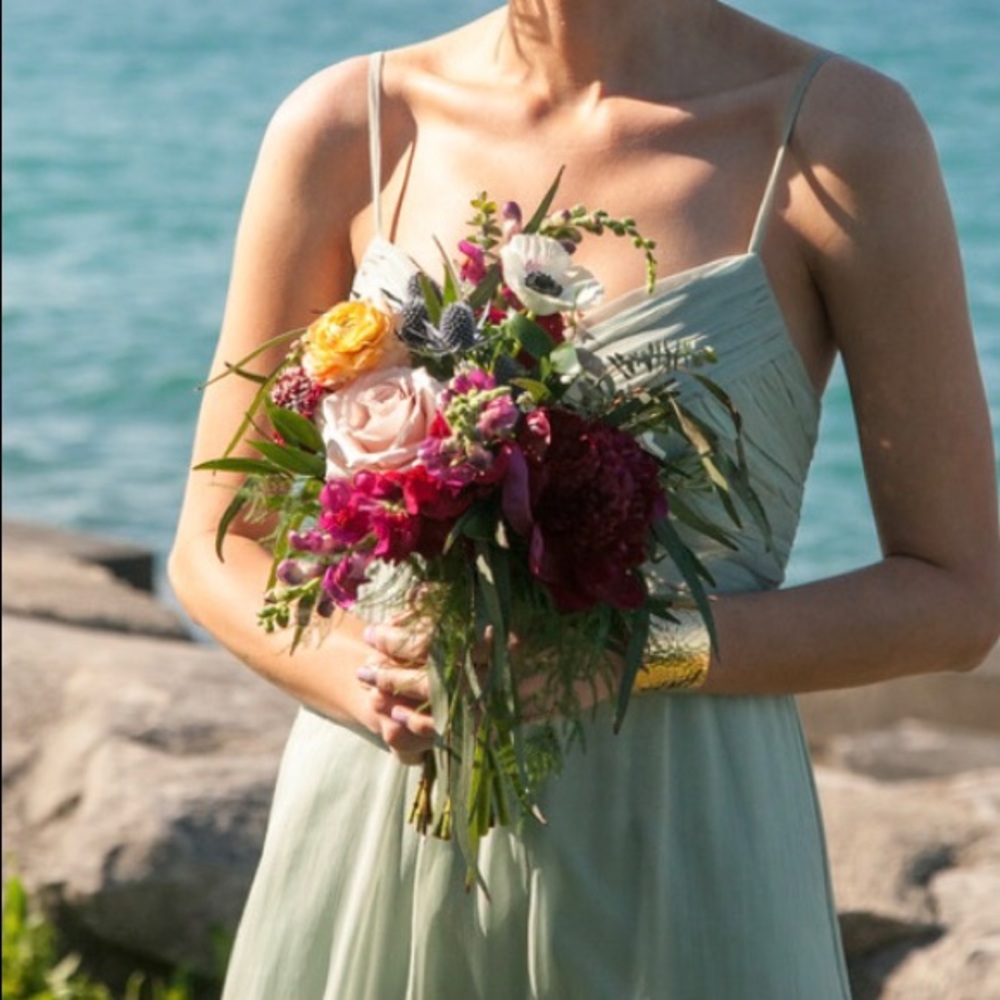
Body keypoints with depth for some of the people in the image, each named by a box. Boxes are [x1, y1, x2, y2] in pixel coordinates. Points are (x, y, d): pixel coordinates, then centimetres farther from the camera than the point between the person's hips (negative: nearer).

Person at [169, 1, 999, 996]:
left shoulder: (842, 132, -9)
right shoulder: (346, 126, -2)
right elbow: (214, 548, 5)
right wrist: (365, 676, -16)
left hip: (681, 859, -2)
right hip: (369, 850, 2)